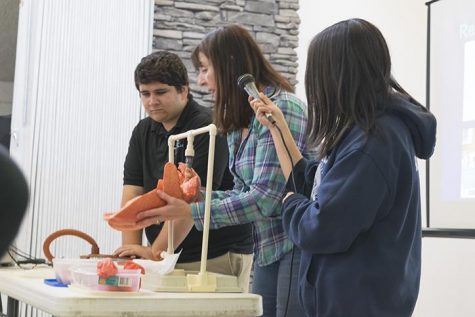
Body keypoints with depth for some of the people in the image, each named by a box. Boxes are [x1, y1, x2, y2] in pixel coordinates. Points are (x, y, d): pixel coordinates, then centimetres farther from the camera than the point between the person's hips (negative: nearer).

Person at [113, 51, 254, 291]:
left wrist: (155, 253, -20)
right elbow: (132, 193, 4)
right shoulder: (143, 132, 11)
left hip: (216, 257, -6)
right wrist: (132, 252, -7)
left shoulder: (208, 129, -12)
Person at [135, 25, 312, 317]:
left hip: (298, 246, -8)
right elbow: (246, 194, 12)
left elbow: (263, 200, -20)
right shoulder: (238, 123, 11)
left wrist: (189, 211, -17)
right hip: (268, 248, 8)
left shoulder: (281, 108, -16)